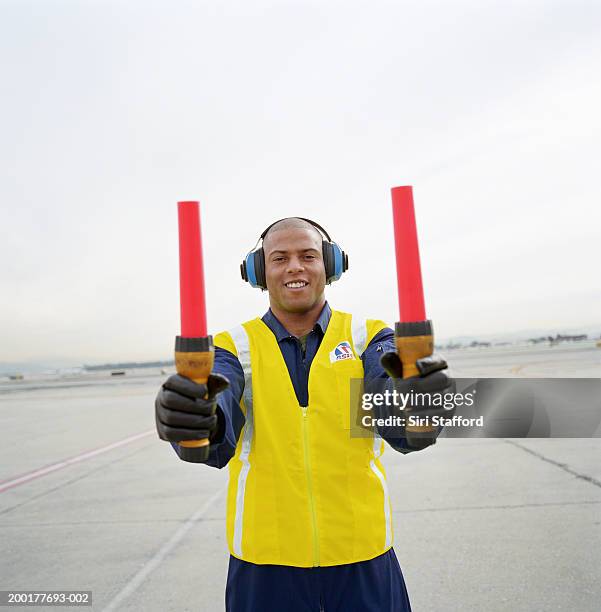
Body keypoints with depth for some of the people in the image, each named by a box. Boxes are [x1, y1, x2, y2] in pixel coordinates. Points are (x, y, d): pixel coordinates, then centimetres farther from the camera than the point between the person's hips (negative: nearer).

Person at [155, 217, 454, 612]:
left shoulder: (367, 337, -4)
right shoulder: (236, 347, -4)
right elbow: (217, 442, -20)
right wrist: (191, 420, -43)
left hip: (363, 559, 1)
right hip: (265, 563, 0)